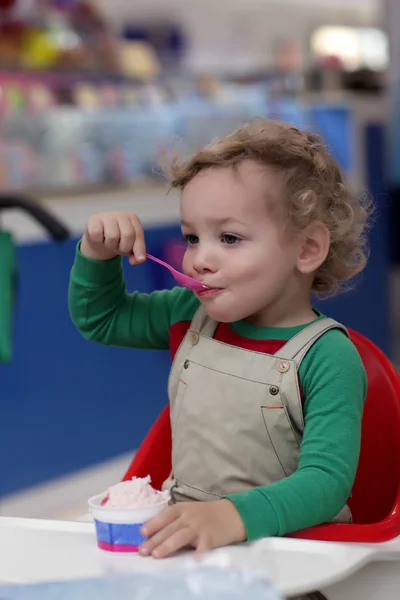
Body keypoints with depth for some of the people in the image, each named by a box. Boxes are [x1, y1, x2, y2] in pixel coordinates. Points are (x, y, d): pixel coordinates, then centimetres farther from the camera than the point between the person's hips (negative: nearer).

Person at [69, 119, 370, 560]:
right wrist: (98, 251, 4)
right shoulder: (192, 316, 7)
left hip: (285, 542, -6)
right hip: (184, 535, 6)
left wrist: (234, 516, -40)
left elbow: (326, 481, -23)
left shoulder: (326, 357, -14)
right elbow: (99, 318, 24)